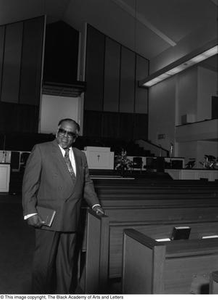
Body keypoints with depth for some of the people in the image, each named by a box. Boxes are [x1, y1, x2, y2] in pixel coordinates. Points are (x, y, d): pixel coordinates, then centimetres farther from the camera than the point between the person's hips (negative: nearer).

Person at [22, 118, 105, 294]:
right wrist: (30, 212, -13)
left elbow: (86, 183, 18)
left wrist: (95, 203, 5)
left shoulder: (80, 156, 12)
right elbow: (29, 183, -7)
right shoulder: (41, 150, -2)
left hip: (71, 219, 4)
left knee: (66, 263, 14)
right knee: (44, 263, 6)